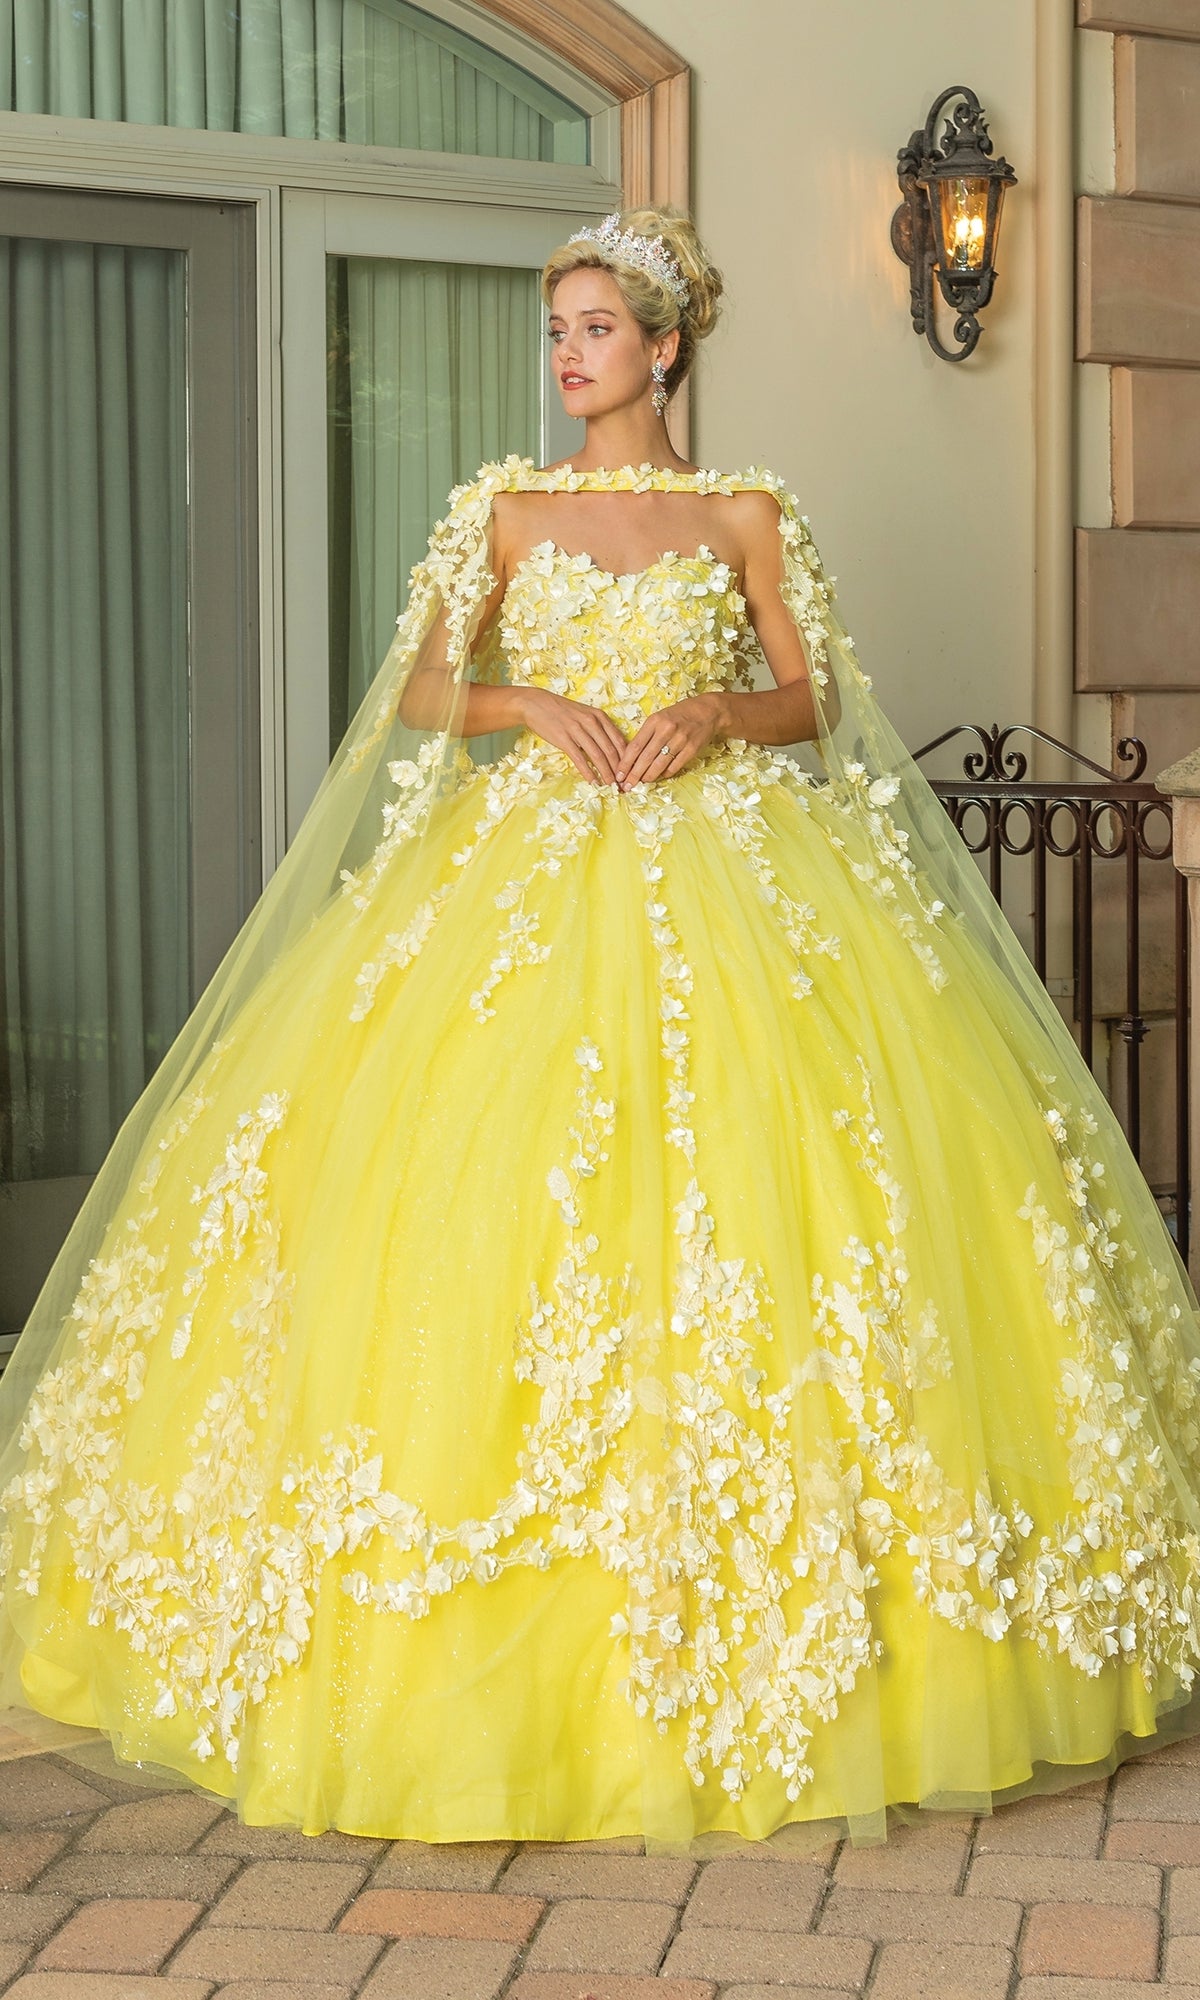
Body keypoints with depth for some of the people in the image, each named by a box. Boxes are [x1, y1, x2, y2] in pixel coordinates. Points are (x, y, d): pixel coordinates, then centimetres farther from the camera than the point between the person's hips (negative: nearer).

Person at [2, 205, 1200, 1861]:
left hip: (727, 872, -1)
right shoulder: (509, 507, 11)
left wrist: (714, 711, -11)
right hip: (540, 861, 1)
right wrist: (539, 705, -9)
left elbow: (809, 698, 8)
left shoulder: (746, 511, 9)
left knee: (744, 1177, -10)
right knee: (504, 1177, -9)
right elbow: (423, 691, 8)